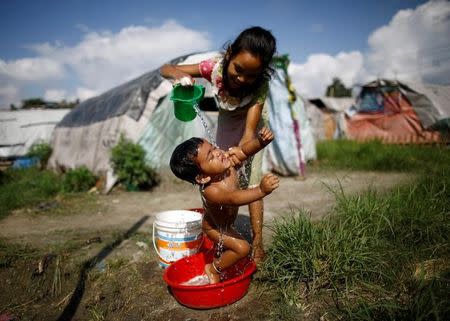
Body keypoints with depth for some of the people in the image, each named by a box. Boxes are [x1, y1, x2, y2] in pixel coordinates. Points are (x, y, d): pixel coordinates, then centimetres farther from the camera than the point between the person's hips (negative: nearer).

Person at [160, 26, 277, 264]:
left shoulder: (260, 84, -35)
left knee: (250, 182, -10)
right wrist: (179, 74, -47)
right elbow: (165, 69, -24)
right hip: (226, 123, 3)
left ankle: (257, 244, 0)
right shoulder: (215, 67, -30)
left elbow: (249, 132, -41)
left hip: (250, 126, -3)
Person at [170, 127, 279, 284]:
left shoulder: (228, 161, -28)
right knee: (242, 248, -17)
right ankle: (213, 269, 6)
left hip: (225, 224, 7)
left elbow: (245, 150, -19)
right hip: (214, 228, -7)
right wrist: (261, 190, -79)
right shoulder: (210, 191, -48)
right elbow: (234, 199, -64)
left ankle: (217, 263, 63)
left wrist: (261, 140, -40)